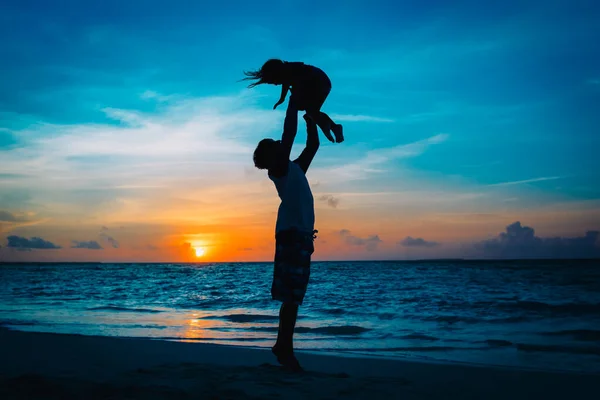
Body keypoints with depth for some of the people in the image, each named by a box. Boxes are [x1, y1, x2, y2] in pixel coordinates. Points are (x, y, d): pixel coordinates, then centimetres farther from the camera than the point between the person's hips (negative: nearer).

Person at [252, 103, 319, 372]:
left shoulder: (295, 169, 23)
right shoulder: (279, 169, 0)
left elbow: (313, 145, 30)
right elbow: (289, 132, -6)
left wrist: (310, 116, 27)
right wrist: (293, 97, 0)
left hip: (302, 236, 8)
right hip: (291, 234, -8)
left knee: (294, 296, 8)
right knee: (291, 296, -11)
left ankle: (284, 347, 12)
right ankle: (285, 347, -8)